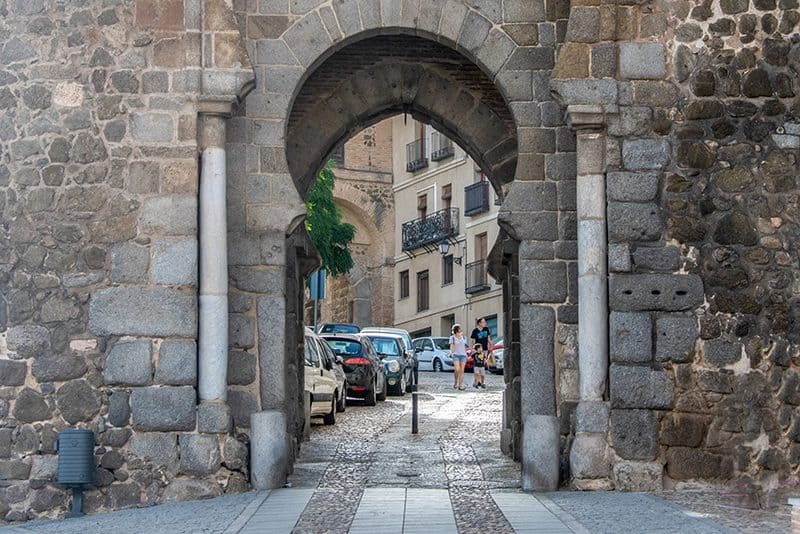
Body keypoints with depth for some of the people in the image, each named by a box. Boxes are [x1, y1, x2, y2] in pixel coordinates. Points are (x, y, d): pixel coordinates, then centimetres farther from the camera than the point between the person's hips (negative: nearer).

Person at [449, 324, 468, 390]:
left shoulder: (464, 338, 15)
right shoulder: (452, 337, 4)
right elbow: (451, 346, -1)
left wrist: (466, 354, 19)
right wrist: (451, 353, -16)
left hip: (463, 355, 3)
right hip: (456, 355, -3)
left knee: (462, 370, -5)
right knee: (457, 370, -16)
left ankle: (461, 385, -6)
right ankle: (455, 382, 5)